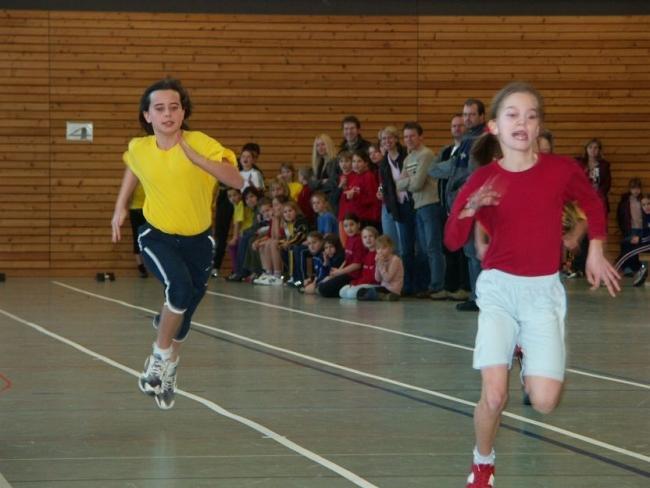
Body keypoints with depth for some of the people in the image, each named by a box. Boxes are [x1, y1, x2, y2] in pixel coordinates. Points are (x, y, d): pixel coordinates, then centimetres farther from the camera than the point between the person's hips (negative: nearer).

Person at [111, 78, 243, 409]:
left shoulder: (200, 143, -17)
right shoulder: (138, 148, -8)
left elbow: (237, 181, -28)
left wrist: (196, 158, -35)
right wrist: (120, 207, 11)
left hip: (198, 239, 1)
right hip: (157, 236, -1)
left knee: (184, 312, 11)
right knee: (180, 286, -30)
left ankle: (167, 373, 37)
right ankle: (160, 357, -10)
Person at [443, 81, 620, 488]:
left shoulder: (562, 170, -5)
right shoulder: (483, 181, -6)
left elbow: (594, 204, 15)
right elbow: (453, 242, -12)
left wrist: (596, 251, 9)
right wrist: (471, 208, -29)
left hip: (544, 290, 1)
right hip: (499, 287, -1)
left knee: (544, 402, -9)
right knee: (494, 397, -14)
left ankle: (533, 365, 29)